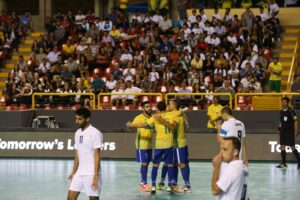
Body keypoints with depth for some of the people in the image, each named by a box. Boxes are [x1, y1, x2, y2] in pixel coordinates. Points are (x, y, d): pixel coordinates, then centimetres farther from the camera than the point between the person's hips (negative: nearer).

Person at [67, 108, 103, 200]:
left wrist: (96, 176, -18)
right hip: (79, 173, 7)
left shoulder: (95, 133, -11)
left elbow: (97, 155, -14)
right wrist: (74, 172, 17)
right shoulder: (78, 133, 12)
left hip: (91, 174, -7)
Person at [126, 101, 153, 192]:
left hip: (149, 144, 6)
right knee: (144, 163, -8)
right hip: (142, 144, -6)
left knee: (146, 163, 9)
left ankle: (143, 182, 17)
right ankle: (144, 183, -4)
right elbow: (132, 125, -21)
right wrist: (129, 125, -43)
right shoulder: (139, 118, -12)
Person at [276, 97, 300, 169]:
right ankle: (283, 163, 9)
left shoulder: (291, 111, -8)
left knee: (292, 147, -4)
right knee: (282, 146, 4)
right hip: (283, 131, 6)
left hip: (290, 131, -6)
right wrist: (279, 129, 11)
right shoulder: (281, 112, 9)